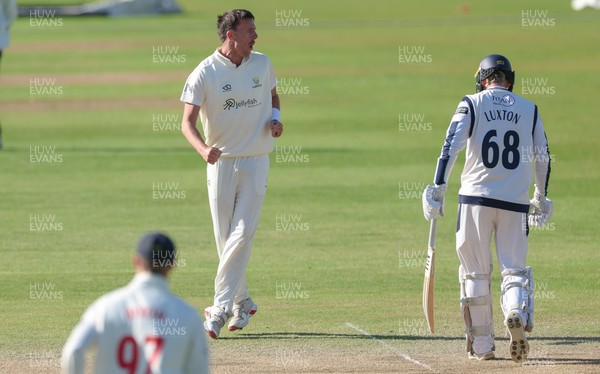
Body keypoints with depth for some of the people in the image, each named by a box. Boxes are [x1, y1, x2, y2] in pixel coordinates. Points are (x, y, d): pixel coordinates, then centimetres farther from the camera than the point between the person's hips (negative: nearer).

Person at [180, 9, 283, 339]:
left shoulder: (262, 64, 4)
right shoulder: (204, 74, -8)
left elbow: (273, 95, 24)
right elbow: (187, 121, -13)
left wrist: (275, 117, 1)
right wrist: (203, 149, -32)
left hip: (255, 162, 1)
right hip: (221, 163, -1)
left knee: (242, 234, -11)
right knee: (224, 237, 3)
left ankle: (221, 308, -12)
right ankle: (242, 303, 22)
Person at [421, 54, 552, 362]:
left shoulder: (472, 105, 4)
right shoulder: (529, 109, 11)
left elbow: (451, 145, -9)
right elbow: (543, 158, 13)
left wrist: (438, 188, -10)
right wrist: (540, 198, 26)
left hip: (476, 199, -1)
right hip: (515, 202, 1)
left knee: (475, 273, 8)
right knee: (514, 268, 5)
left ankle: (482, 346, 8)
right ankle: (517, 314, -28)